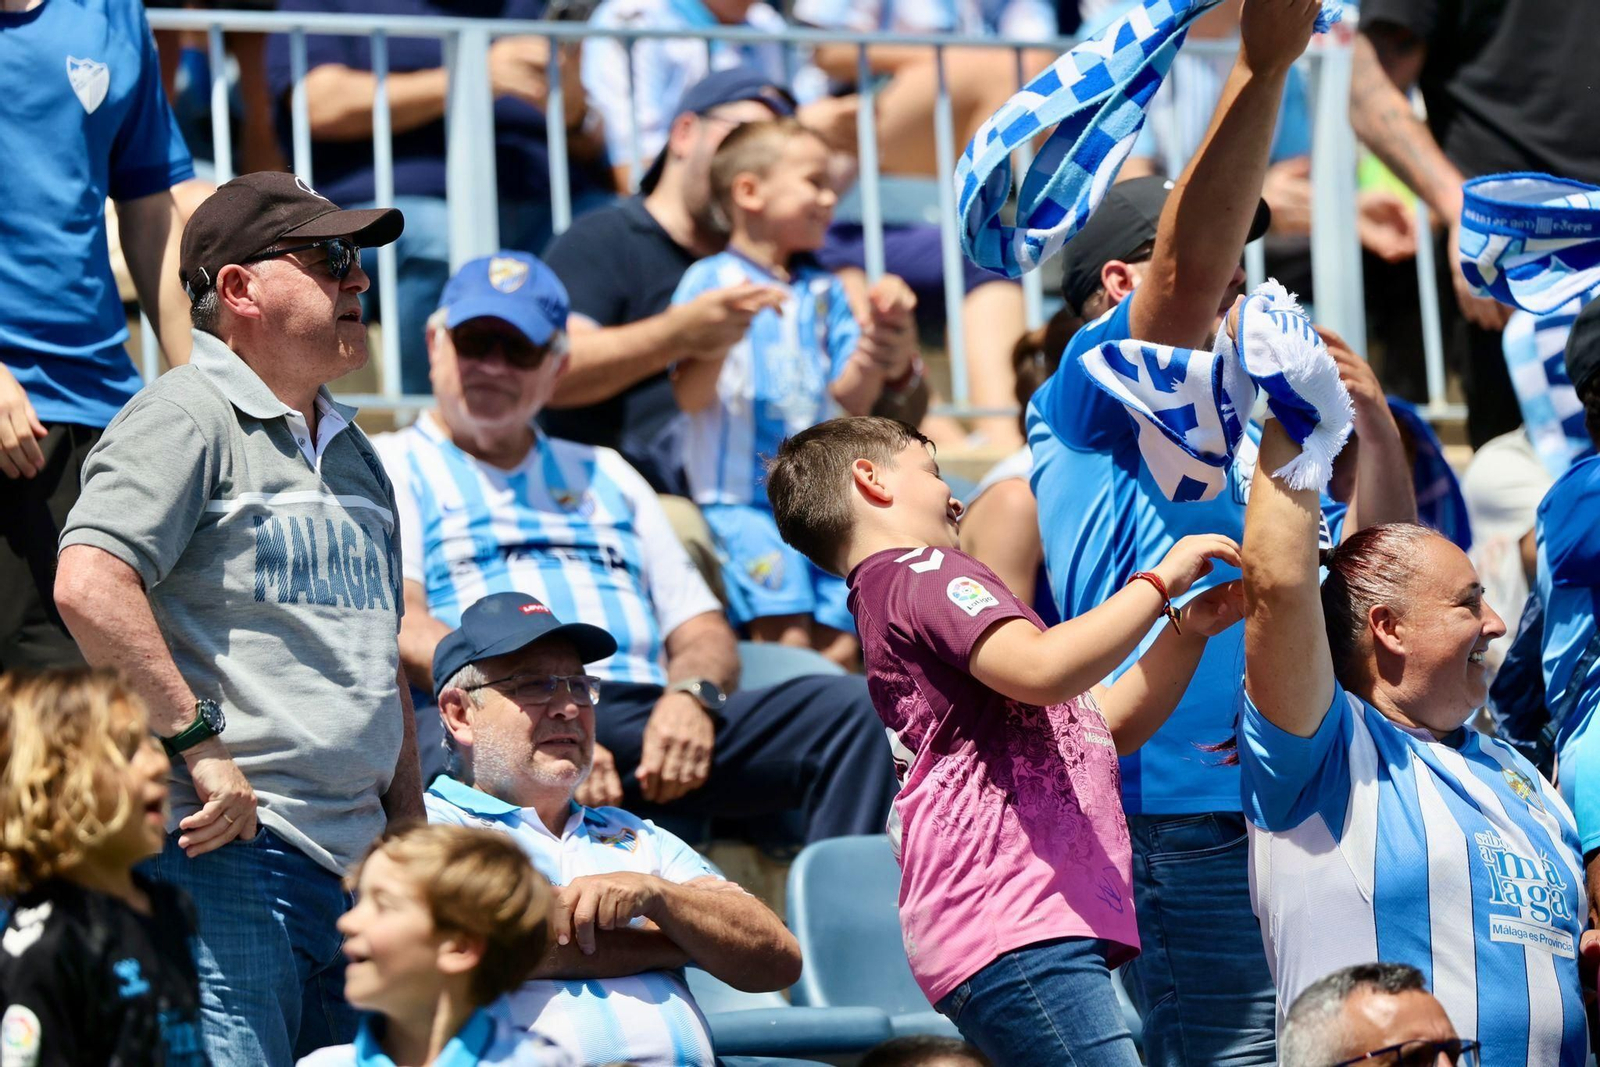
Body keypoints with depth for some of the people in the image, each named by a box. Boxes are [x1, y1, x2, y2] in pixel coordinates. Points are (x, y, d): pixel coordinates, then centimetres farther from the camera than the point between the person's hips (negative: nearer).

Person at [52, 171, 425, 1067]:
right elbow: (88, 585, -19)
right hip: (225, 850, -9)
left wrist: (410, 817, 23)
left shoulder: (353, 450, 23)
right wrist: (197, 741, -18)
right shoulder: (188, 415, -5)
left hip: (358, 860, 9)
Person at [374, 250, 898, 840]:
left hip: (651, 718, 5)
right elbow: (398, 626, 0)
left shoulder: (605, 475, 35)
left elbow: (703, 631, 25)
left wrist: (692, 695, -3)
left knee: (847, 707, -21)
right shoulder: (393, 466, 20)